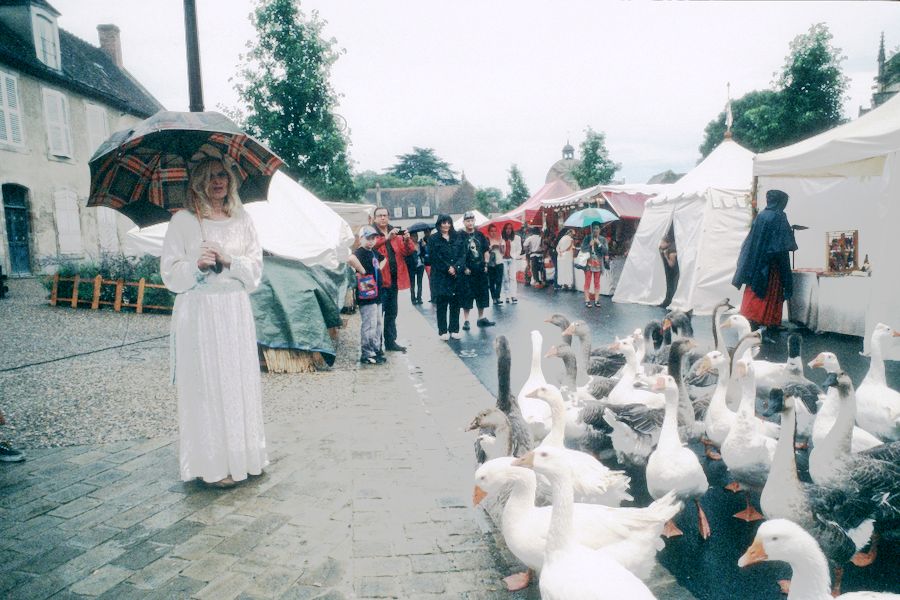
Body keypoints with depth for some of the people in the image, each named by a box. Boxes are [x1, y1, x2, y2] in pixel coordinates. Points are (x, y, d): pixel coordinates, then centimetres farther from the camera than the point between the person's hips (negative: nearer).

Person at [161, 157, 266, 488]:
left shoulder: (241, 219, 10)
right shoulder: (183, 220, 1)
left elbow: (256, 267, 6)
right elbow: (170, 273, -2)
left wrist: (229, 260, -12)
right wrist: (197, 265, -19)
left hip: (236, 312, 4)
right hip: (199, 314, -3)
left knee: (241, 381, 7)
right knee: (206, 384, -1)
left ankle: (243, 454, 20)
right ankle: (212, 463, 10)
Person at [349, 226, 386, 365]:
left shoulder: (374, 252, 13)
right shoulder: (360, 252, -14)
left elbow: (383, 259, 35)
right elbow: (352, 259, -38)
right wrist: (363, 271, -27)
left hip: (377, 295, 10)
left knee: (378, 324, 16)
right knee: (369, 325, -4)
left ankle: (376, 351, 28)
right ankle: (366, 355, 5)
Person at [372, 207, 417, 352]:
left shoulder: (396, 233, 14)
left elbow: (408, 251, 4)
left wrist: (407, 240, -16)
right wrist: (387, 238, -35)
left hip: (393, 279, 6)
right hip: (379, 280, -6)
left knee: (392, 313, 13)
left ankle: (390, 342, 23)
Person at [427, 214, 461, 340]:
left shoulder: (455, 238, 13)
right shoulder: (433, 239, 2)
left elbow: (461, 255, 7)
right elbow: (435, 257, -6)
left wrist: (455, 267, -10)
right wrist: (448, 268, -11)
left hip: (455, 276, 3)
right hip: (440, 276, -3)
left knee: (455, 303, 4)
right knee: (442, 304, 0)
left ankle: (454, 329, 13)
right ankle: (443, 331, 7)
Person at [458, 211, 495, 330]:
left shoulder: (480, 235, 9)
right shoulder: (460, 236, -6)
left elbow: (486, 251, 16)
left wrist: (485, 264, 6)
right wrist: (464, 268, -13)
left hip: (480, 270, 5)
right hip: (467, 271, -5)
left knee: (482, 294, 11)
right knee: (466, 296, -1)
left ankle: (481, 318, 23)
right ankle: (466, 321, 8)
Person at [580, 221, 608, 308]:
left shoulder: (603, 239, 5)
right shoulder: (587, 238, 2)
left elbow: (606, 251, -3)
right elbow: (582, 249, -4)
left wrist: (599, 244, -14)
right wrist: (590, 245, -17)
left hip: (598, 263, 1)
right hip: (588, 263, -1)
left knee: (597, 282, 7)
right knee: (587, 282, 0)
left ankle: (596, 300, 14)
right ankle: (587, 300, 6)